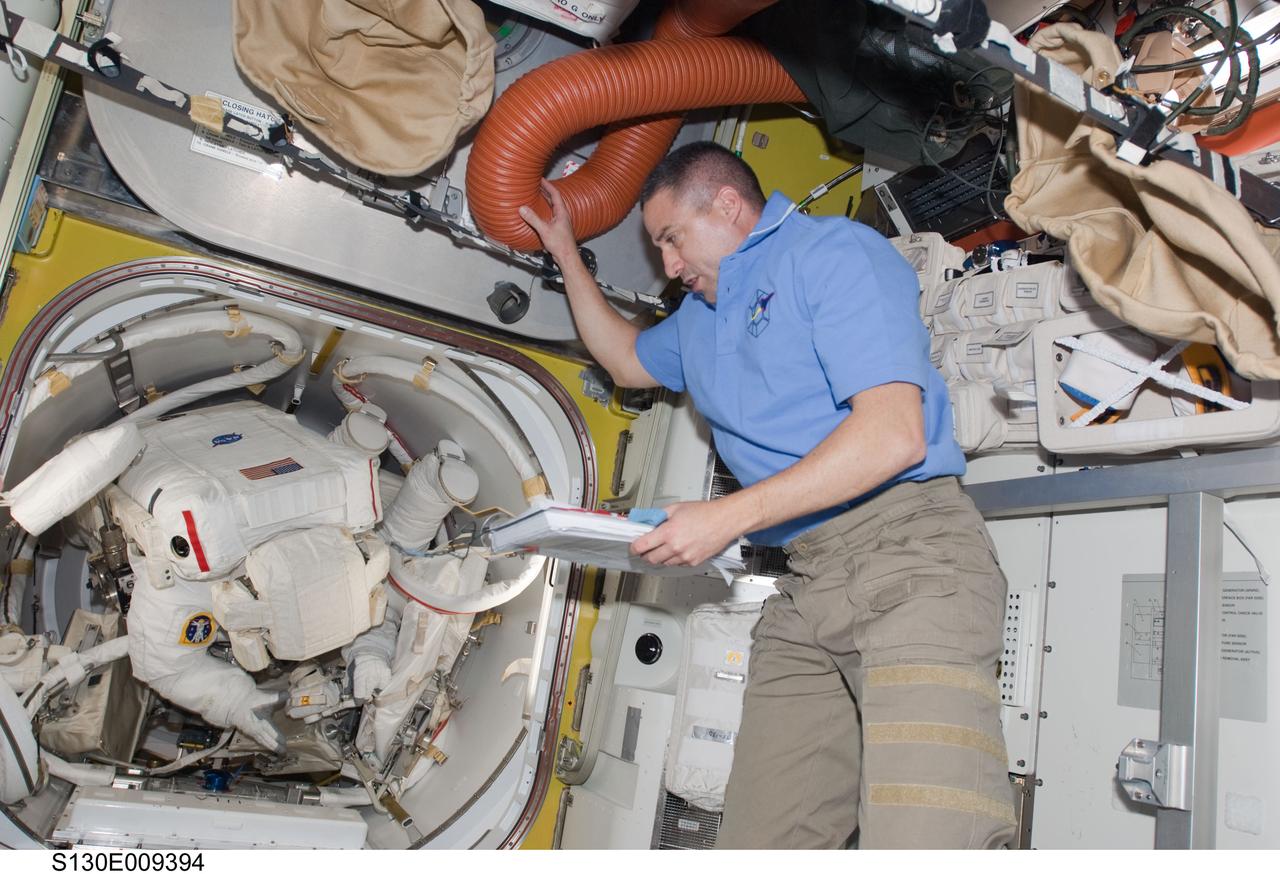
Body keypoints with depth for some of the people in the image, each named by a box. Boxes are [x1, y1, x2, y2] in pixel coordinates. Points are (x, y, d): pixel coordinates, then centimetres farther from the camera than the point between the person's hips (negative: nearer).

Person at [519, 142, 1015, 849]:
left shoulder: (835, 250, 1)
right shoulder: (699, 318, 28)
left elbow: (894, 434, -13)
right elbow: (625, 360, 50)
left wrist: (730, 516, -11)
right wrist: (566, 253, 45)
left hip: (909, 554, -7)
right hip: (803, 586, 7)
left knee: (925, 842, -25)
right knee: (760, 842, -3)